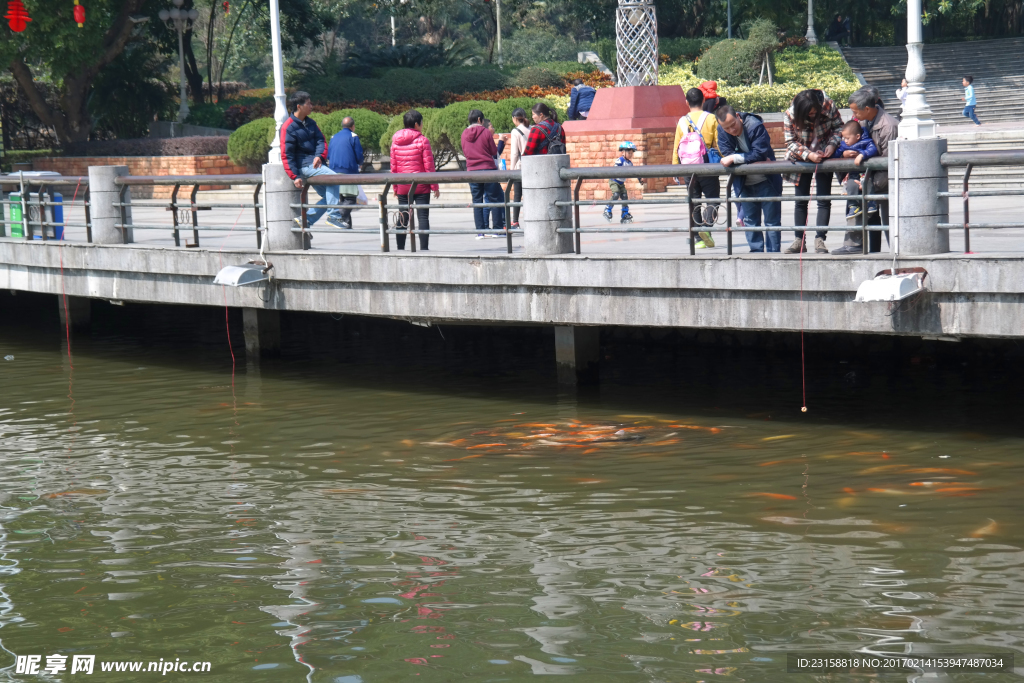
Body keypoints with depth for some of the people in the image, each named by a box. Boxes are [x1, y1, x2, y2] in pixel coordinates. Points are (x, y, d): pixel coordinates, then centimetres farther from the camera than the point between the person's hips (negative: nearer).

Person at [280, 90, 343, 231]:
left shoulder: (310, 123, 14)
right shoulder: (289, 127, -10)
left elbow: (321, 140, 8)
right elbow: (286, 154, -12)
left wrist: (319, 156, -15)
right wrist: (294, 176, -18)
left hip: (314, 164, 9)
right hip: (303, 165, -9)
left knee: (328, 196, 6)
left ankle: (305, 219, 10)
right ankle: (333, 215, -23)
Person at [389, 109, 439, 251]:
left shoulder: (395, 142, 5)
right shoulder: (422, 140, -8)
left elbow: (393, 167, 7)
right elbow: (429, 166, -9)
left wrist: (395, 187, 16)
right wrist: (435, 186, -3)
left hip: (402, 187, 4)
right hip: (421, 186, -4)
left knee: (403, 217, 10)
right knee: (423, 216, -3)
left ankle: (400, 248, 12)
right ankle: (424, 248, -9)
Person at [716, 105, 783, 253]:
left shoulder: (756, 126, -22)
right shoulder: (722, 130, -7)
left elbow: (759, 153, -28)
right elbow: (727, 154, -14)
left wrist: (734, 158, -31)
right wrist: (750, 159, -24)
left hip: (766, 181, -5)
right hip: (745, 183, 5)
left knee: (771, 219, 0)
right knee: (750, 220, 9)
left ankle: (773, 252, 4)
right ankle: (756, 251, 16)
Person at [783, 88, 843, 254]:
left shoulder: (828, 107, -22)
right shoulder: (790, 116, -22)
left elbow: (838, 127, -8)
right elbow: (791, 142, -17)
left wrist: (832, 144, -25)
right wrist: (808, 155, -30)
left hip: (823, 156, -1)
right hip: (801, 158, 1)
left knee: (824, 200, -6)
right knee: (800, 200, 4)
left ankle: (820, 240, -4)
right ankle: (799, 240, 10)